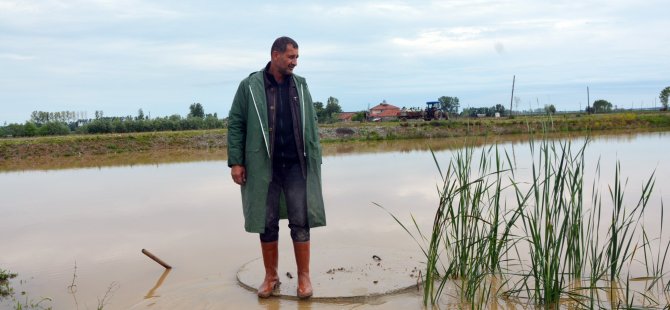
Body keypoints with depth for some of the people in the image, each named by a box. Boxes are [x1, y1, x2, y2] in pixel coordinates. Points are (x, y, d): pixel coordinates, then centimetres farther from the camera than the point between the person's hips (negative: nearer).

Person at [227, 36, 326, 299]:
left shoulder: (300, 86, 8)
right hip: (264, 166, -1)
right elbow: (235, 124, 0)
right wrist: (235, 162, -6)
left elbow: (311, 125, 10)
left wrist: (315, 161, 5)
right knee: (267, 223, 7)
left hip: (296, 165, 2)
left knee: (300, 222, 1)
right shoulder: (250, 86, -1)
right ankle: (271, 276, 22)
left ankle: (304, 276, 14)